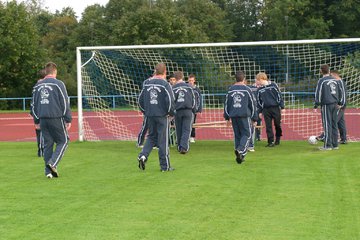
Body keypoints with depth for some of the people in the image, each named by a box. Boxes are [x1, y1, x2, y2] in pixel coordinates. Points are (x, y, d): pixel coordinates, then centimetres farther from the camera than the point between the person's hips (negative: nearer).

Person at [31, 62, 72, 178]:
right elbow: (65, 103, -6)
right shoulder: (58, 84, -4)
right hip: (56, 118, -5)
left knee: (47, 144, 10)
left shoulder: (38, 86, 12)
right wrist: (68, 119, -1)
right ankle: (53, 163, -11)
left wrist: (37, 121, 23)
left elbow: (33, 104, 16)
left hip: (43, 119, 5)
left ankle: (49, 171, 8)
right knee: (63, 141, 7)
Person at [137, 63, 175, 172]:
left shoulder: (147, 83, 6)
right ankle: (165, 166, 7)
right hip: (162, 115, -5)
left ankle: (143, 155, -3)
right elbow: (170, 101, -14)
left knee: (151, 137, 19)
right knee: (163, 140, 2)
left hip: (150, 115, 5)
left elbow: (140, 99, 10)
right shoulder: (165, 84, -9)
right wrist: (171, 113, 1)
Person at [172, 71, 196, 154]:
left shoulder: (173, 88, 2)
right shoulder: (189, 86, 5)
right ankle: (184, 147, -18)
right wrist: (193, 111, 15)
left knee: (179, 130, 11)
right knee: (186, 130, -3)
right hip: (188, 111, 0)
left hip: (177, 111, 1)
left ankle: (180, 147, 16)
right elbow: (193, 99, 7)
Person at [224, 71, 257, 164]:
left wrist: (227, 117, 20)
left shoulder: (230, 90, 8)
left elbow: (226, 104, 12)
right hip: (244, 115, -4)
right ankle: (240, 150, -22)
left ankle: (240, 156, 11)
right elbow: (252, 104, 1)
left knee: (237, 135, 11)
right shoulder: (247, 89, -1)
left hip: (233, 116, 4)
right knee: (246, 134, 2)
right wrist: (254, 118, 8)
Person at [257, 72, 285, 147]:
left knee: (277, 125, 5)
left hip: (275, 108, -2)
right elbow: (259, 101, 14)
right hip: (266, 109, 2)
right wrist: (260, 111, 11)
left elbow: (279, 95, -2)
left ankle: (277, 140, 22)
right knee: (268, 126, -2)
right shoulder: (260, 90, 7)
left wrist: (282, 107, -4)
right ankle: (271, 141, 1)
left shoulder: (273, 85, -3)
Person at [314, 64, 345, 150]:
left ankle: (327, 145, -7)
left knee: (327, 125, -6)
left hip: (326, 105, -6)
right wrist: (340, 103, 23)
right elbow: (341, 92, 17)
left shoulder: (322, 80, -6)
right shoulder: (335, 80, 12)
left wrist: (316, 105, -5)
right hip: (335, 105, 6)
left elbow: (318, 93, -9)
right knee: (334, 124, 9)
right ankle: (335, 144, 12)